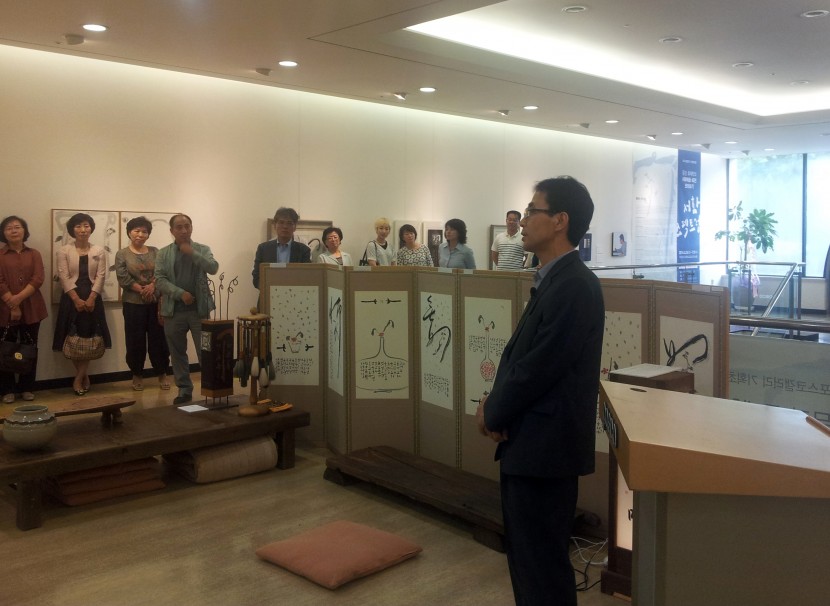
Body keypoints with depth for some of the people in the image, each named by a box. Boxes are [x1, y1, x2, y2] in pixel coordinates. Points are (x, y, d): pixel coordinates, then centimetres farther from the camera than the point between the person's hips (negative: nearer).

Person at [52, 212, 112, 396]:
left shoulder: (99, 251, 7)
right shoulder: (64, 251, 3)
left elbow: (101, 276, 0)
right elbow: (64, 277, -5)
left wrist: (91, 298, -12)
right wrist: (76, 299, -15)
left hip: (92, 297, 1)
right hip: (71, 298, -1)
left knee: (89, 337, -2)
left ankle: (79, 378, 7)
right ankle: (84, 375, 13)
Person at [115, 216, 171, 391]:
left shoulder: (155, 251, 10)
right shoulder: (122, 254, 2)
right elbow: (123, 278, -8)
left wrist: (152, 286, -17)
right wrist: (142, 290, -14)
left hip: (156, 302, 2)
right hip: (133, 303, -2)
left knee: (159, 338, 4)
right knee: (136, 340, 3)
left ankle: (162, 374, 15)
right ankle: (137, 375, 16)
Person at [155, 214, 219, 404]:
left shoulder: (202, 249, 6)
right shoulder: (163, 253, 5)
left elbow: (213, 268, -10)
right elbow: (159, 280, -3)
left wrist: (192, 253, -15)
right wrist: (180, 293, -15)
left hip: (199, 309, -1)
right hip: (174, 310, 1)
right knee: (177, 353, 8)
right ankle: (184, 390, 18)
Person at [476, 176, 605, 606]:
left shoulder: (574, 285, -20)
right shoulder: (551, 280, 11)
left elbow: (540, 366, -21)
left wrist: (494, 414, -8)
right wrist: (494, 402, -1)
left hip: (545, 445, -10)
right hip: (531, 441, 10)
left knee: (541, 558, 3)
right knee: (526, 551, 21)